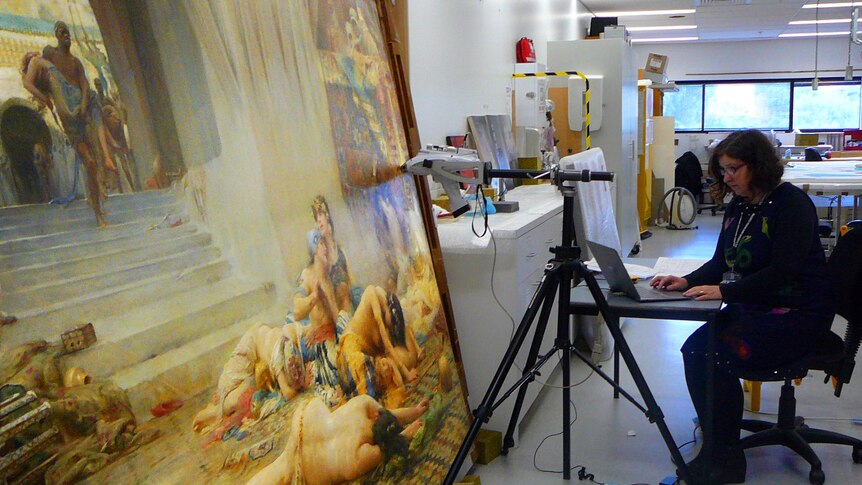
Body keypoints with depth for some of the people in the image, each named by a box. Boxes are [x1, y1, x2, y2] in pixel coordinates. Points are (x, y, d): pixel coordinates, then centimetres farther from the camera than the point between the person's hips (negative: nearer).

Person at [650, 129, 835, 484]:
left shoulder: (791, 203, -13)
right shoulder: (738, 206, 11)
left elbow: (782, 271, -22)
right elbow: (721, 262, 12)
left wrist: (724, 291, -29)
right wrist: (688, 281, -7)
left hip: (797, 315, -8)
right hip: (751, 307, 8)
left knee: (716, 356, -24)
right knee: (694, 350, -14)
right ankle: (715, 446, -3)